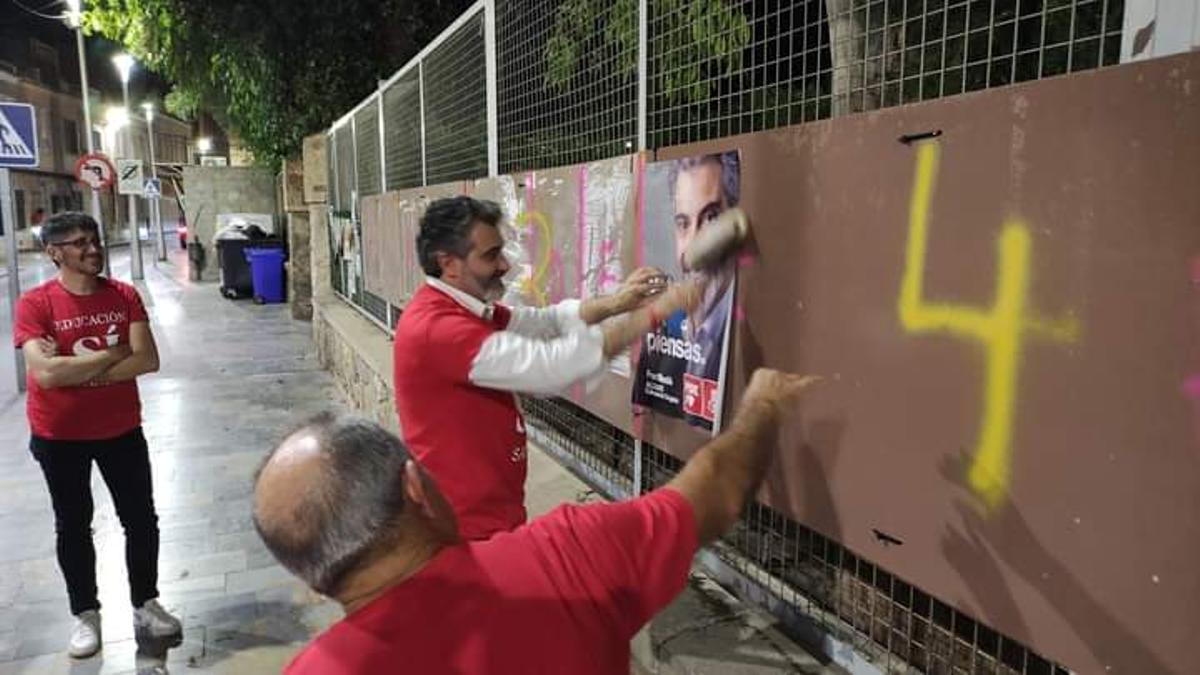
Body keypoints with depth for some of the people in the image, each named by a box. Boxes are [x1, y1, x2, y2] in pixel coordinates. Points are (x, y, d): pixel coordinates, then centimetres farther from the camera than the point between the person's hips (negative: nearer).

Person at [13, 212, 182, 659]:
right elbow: (46, 374, -26)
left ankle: (145, 603, 29)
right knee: (73, 527, 14)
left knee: (141, 520, 10)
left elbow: (148, 360, -14)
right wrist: (113, 355, -18)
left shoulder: (124, 296, -5)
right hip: (59, 437, -2)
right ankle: (85, 614, 31)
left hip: (122, 430, 2)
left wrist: (78, 368, -19)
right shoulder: (35, 304, -14)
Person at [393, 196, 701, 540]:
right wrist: (654, 313, -29)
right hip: (470, 524, -9)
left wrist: (616, 303, -13)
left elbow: (545, 321, 5)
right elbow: (549, 365, -33)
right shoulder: (437, 327, -27)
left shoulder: (463, 310, 6)